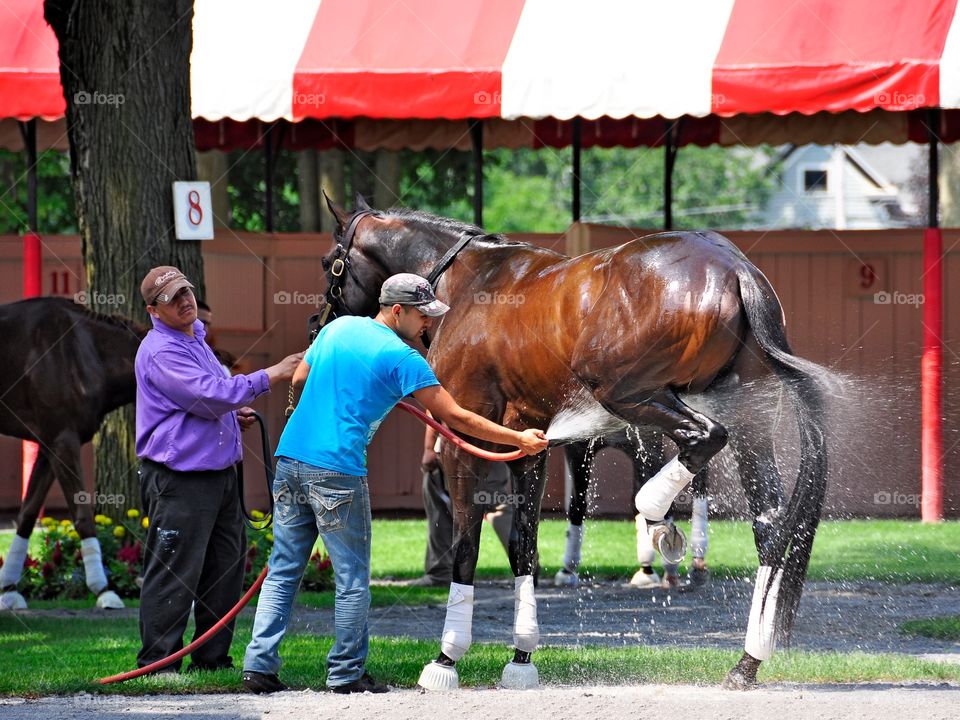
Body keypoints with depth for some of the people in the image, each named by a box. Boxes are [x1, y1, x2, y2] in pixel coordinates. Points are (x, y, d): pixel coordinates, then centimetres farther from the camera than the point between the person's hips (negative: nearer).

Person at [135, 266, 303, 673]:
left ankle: (212, 656, 20)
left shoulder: (195, 340, 18)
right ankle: (157, 661, -3)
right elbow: (209, 396, -23)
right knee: (174, 573, -8)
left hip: (219, 471, 10)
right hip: (179, 478, -10)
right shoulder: (161, 351, -15)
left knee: (225, 570, 12)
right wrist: (270, 377, -19)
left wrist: (232, 416, 14)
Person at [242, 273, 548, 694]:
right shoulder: (400, 357, -6)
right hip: (337, 471, -7)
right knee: (352, 577, 5)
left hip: (290, 458, 7)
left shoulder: (338, 328, 13)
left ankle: (259, 665, 4)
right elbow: (454, 416, -7)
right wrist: (520, 440, -3)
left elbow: (299, 379, 27)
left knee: (283, 571, 10)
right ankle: (346, 672, 9)